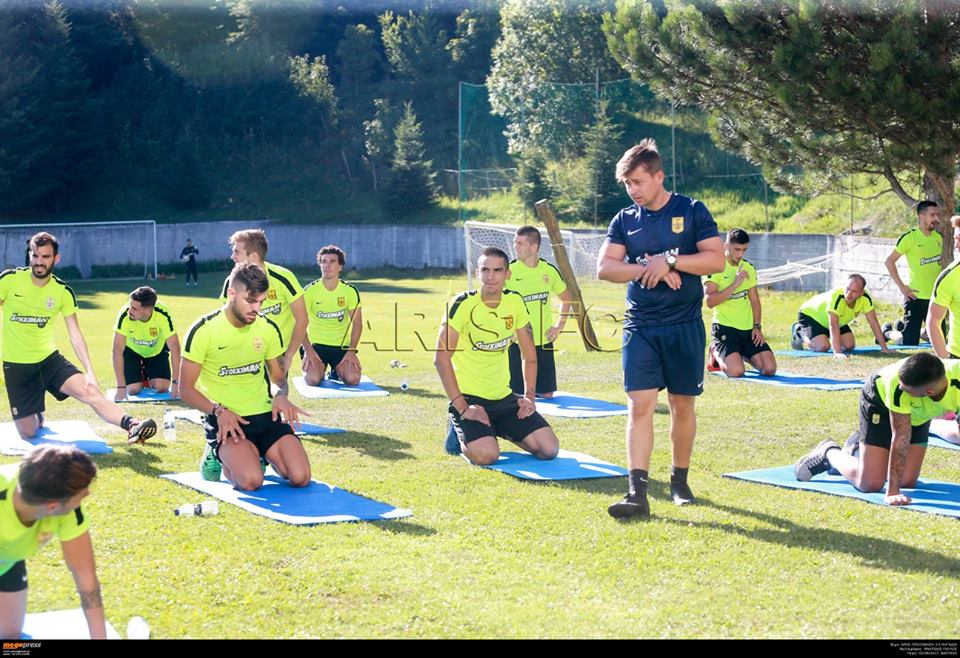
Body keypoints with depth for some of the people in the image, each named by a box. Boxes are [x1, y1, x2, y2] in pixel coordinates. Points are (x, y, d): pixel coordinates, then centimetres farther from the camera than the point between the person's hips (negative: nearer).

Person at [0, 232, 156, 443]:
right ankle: (37, 417, 36)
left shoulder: (63, 292, -6)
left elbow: (75, 335, -6)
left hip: (48, 358, 1)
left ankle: (131, 425, -39)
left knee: (88, 390, -27)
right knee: (28, 433, 2)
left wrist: (89, 371, -17)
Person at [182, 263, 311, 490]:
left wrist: (281, 396, -6)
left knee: (300, 478, -15)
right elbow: (186, 389, -5)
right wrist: (219, 411, -21)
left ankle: (261, 454, 17)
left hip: (265, 415, 4)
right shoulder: (203, 330, -9)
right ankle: (218, 456, 6)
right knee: (251, 481, -30)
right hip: (225, 419, -4)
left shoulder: (268, 328, 5)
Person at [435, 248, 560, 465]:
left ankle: (500, 430, 19)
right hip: (468, 398, -5)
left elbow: (529, 354, 12)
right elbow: (441, 358, -17)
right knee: (486, 455, -29)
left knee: (550, 449, -8)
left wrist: (529, 396, 1)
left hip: (504, 397, 5)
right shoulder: (464, 303, -15)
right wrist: (462, 408, -20)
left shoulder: (515, 302, 2)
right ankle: (461, 433, 6)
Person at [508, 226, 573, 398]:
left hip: (544, 342, 3)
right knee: (518, 395, -2)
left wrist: (559, 326, 9)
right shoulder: (509, 270, -8)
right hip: (517, 343, -3)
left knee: (547, 393, 6)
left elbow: (566, 298, 18)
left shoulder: (549, 271, 2)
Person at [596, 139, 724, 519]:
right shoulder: (625, 220, 7)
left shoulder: (691, 211, -1)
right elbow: (604, 267, -1)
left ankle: (679, 480, 26)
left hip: (685, 326, -1)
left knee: (682, 405, 8)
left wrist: (669, 260, -17)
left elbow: (716, 260, -8)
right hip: (640, 327, 2)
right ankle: (637, 493, -13)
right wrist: (648, 269, -15)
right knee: (640, 405, -9)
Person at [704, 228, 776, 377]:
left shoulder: (749, 268, 11)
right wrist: (735, 284, -22)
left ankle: (743, 354, 24)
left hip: (748, 329, 5)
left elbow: (754, 300, 16)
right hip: (724, 328, -5)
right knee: (736, 371, -23)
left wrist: (757, 327, 5)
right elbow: (710, 301, -18)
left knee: (770, 369, -8)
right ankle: (716, 353, 11)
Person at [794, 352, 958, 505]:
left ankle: (858, 449, 28)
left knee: (907, 482, 0)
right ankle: (829, 453, 19)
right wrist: (892, 492, -38)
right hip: (880, 400, -4)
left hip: (918, 414, 4)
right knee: (870, 483, -12)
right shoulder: (898, 384, -44)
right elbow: (900, 438, -38)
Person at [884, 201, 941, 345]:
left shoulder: (938, 237, 6)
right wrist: (902, 287, -13)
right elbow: (889, 261, -9)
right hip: (916, 297, -6)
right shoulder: (909, 237, -12)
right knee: (910, 342, -4)